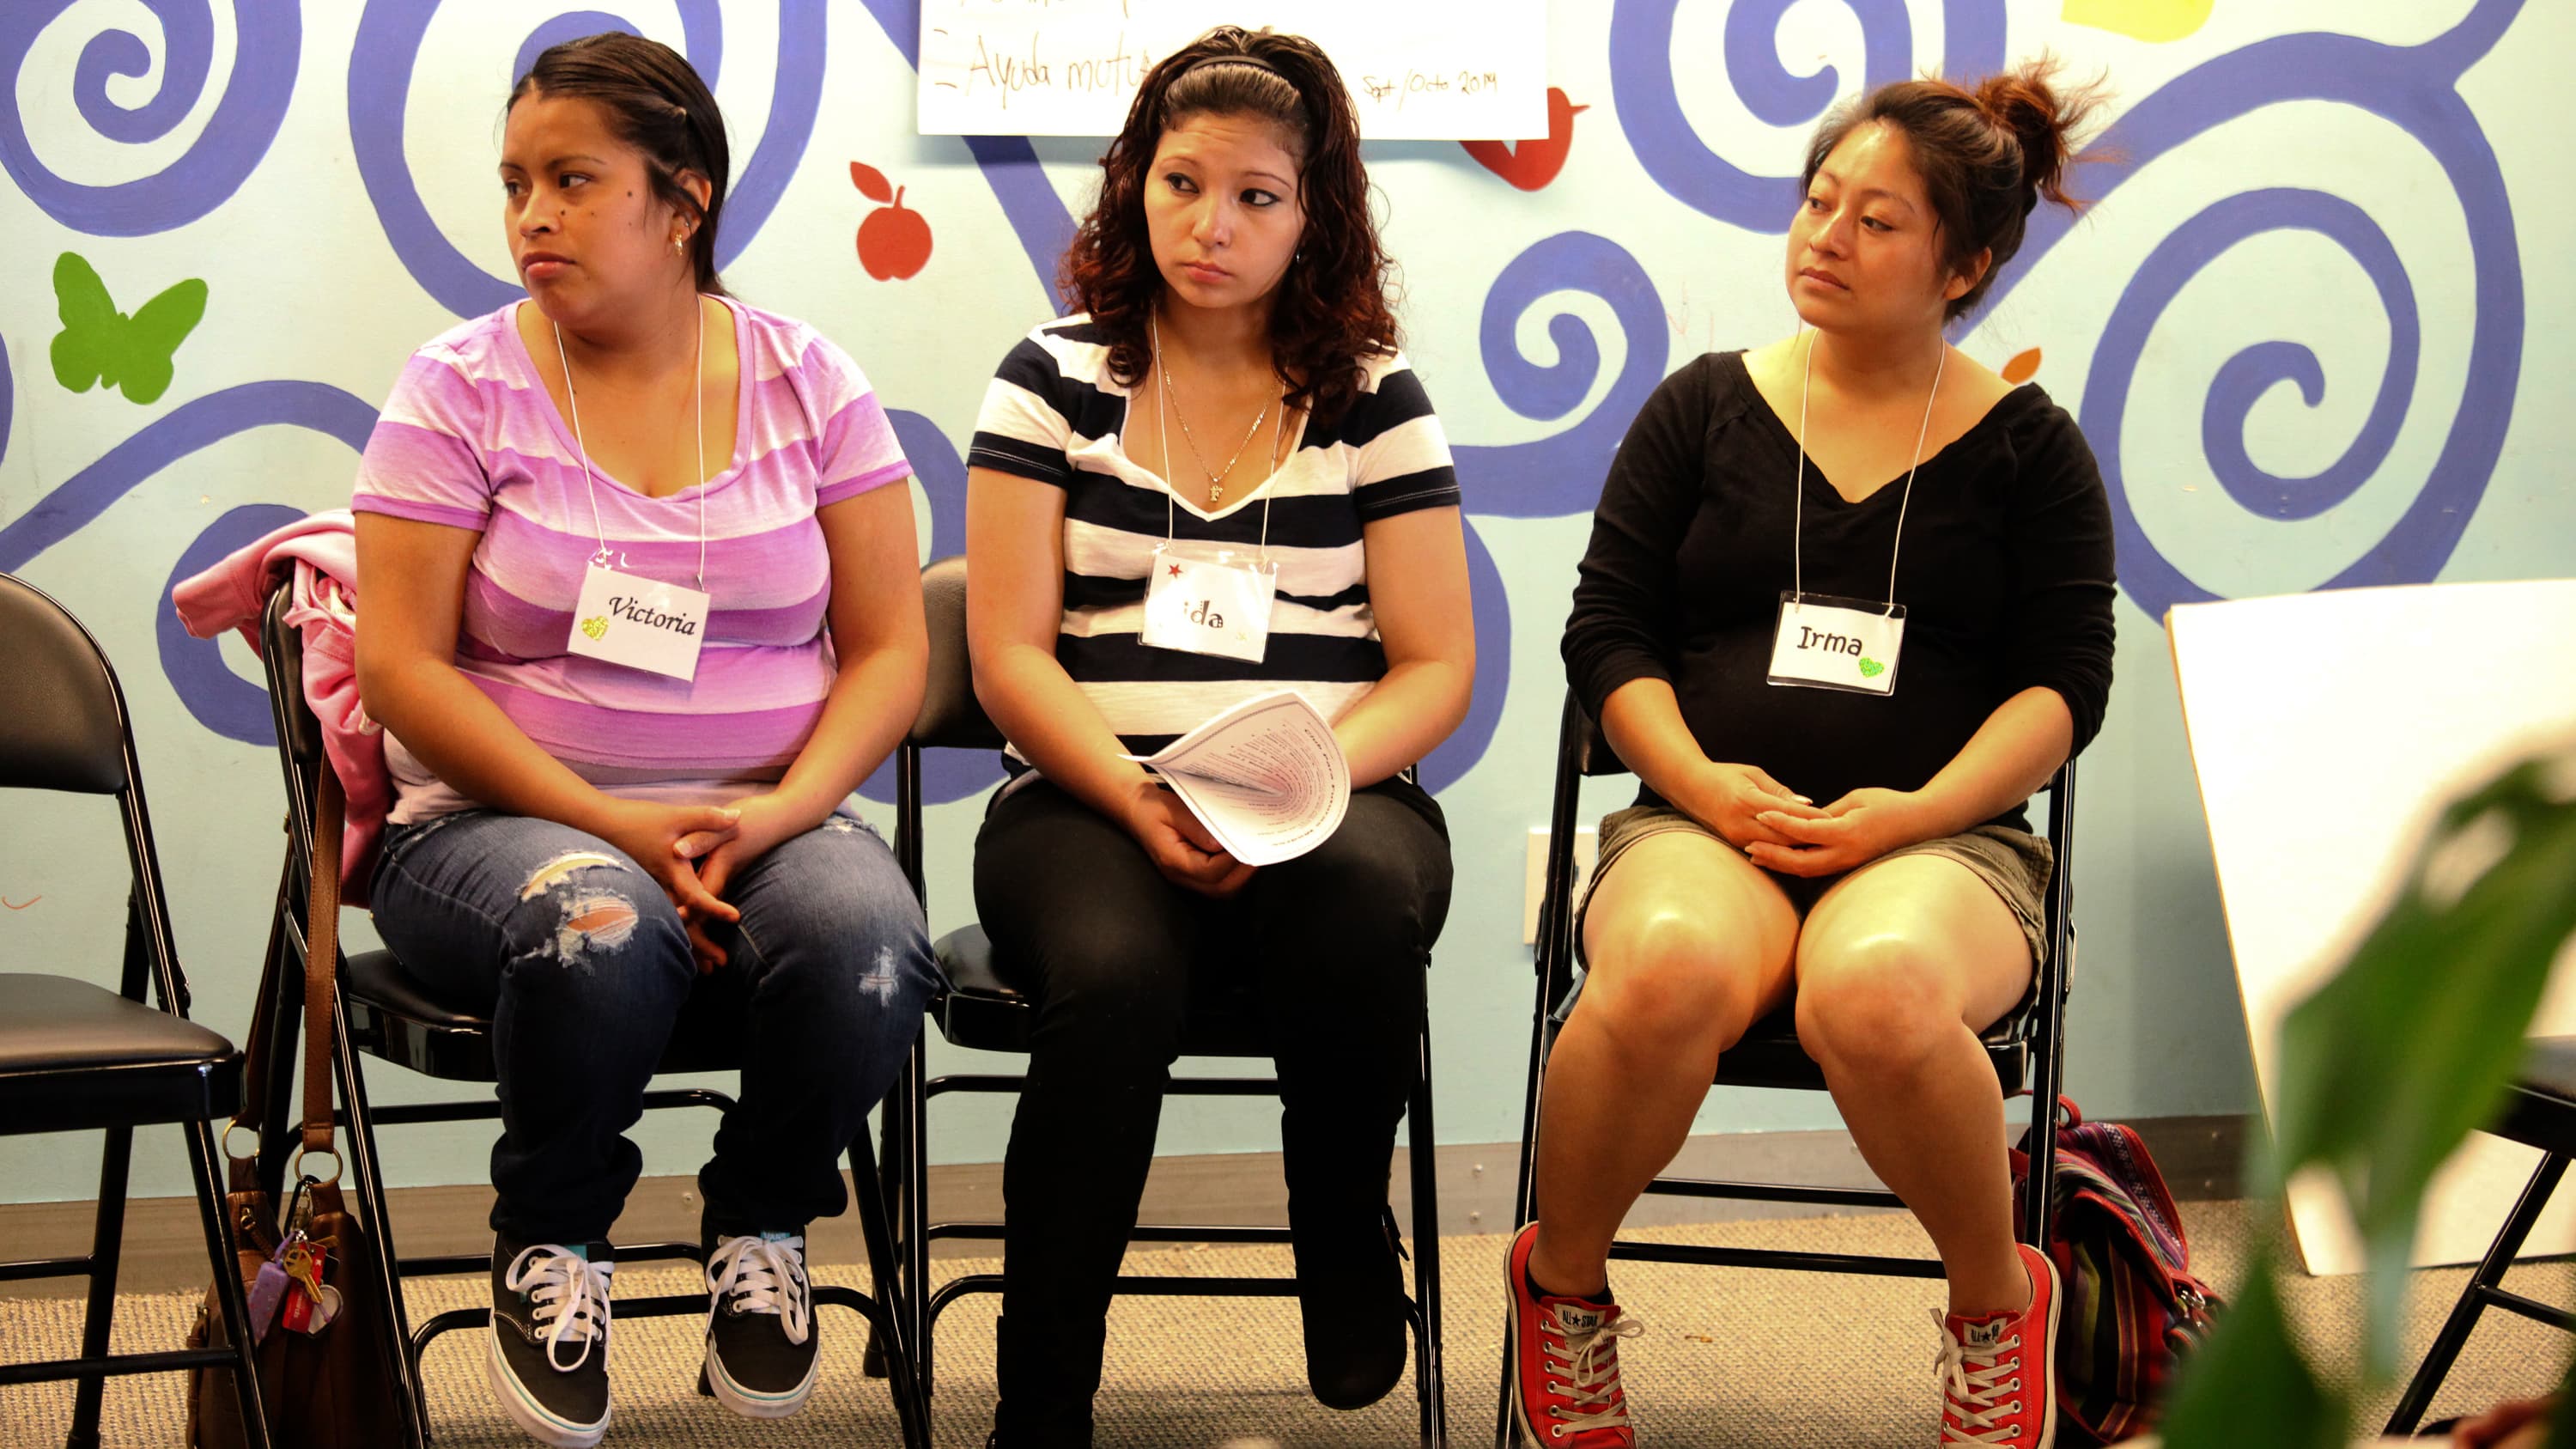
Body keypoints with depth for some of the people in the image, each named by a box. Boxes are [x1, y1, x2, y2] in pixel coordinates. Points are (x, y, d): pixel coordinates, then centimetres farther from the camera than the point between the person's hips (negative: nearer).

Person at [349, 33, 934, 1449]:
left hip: (771, 817, 2)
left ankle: (761, 1225, 0)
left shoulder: (808, 383, 6)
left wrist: (779, 813, -15)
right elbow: (403, 666, -6)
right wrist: (617, 826, -17)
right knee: (600, 929, -37)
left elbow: (888, 649, 4)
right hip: (502, 819, -1)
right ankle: (551, 1242, -5)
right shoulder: (462, 389, 0)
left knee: (866, 945, -32)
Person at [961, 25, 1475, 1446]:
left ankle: (1344, 1230, -8)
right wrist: (1140, 801, -15)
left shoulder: (1374, 398, 10)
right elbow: (1010, 656, 2)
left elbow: (1435, 669, 5)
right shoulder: (1054, 379, 9)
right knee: (1115, 971, -35)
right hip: (1088, 799, 0)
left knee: (1353, 898, -37)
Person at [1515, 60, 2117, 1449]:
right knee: (1668, 970, -38)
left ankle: (1996, 1298, -8)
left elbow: (2064, 679, 5)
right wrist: (1701, 781, -8)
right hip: (1698, 823, 1)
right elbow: (1608, 631, 10)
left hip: (1941, 839, -1)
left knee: (1875, 989, -39)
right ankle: (1560, 1284, -8)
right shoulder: (1704, 407, 13)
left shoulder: (2026, 447, 11)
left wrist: (1916, 812, -11)